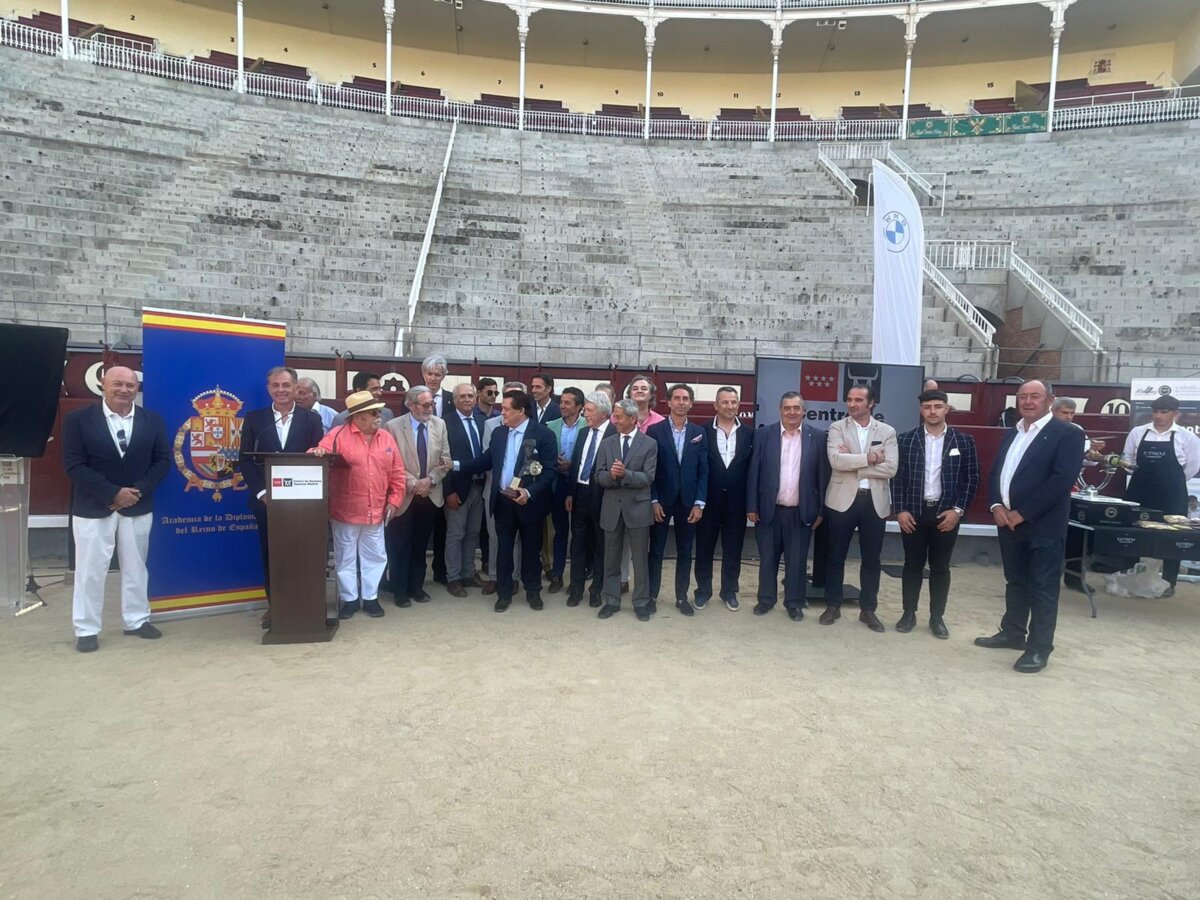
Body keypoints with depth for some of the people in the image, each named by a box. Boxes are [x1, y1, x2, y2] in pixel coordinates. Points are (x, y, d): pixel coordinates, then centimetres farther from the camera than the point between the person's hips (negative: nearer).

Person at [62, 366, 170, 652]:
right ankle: (86, 630, 16)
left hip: (138, 507, 3)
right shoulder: (78, 419, -6)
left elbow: (162, 459, 1)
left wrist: (138, 490, -12)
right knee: (90, 570, 5)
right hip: (93, 508, -2)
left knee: (135, 566, 13)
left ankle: (136, 620, 26)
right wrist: (113, 493, -18)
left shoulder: (153, 420, 2)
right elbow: (74, 465, -11)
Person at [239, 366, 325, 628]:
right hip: (266, 499, 1)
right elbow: (245, 460, 3)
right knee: (269, 553, 8)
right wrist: (261, 492, -8)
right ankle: (274, 604, 22)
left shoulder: (312, 419, 3)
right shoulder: (254, 418, 5)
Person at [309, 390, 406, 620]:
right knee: (345, 558, 9)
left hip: (376, 512, 3)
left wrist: (395, 500, 3)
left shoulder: (387, 438, 5)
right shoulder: (338, 434, -6)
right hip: (346, 512, -3)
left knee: (375, 557, 10)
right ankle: (349, 599, 23)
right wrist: (318, 451, -38)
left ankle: (370, 597, 25)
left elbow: (397, 473, 7)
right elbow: (321, 452, -15)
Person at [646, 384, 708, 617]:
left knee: (685, 552, 9)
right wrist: (653, 500, -10)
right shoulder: (654, 430, -2)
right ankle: (651, 596, 18)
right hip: (661, 500, -2)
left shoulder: (699, 432, 5)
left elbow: (703, 470, 3)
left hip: (688, 501, 2)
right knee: (656, 551, 7)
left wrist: (699, 503, -4)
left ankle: (682, 597, 21)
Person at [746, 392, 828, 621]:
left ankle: (794, 602, 23)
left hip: (801, 512, 0)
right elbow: (753, 472, -1)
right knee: (767, 558, 11)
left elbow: (822, 475, 1)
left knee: (797, 561, 9)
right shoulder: (764, 434, -1)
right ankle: (766, 598, 27)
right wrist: (752, 506, -4)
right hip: (769, 510, 0)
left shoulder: (817, 437, 0)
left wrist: (820, 510, -1)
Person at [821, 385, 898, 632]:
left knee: (871, 559, 9)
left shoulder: (887, 431, 3)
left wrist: (852, 463, -13)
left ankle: (868, 609, 23)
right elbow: (836, 460, -16)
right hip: (843, 499, -1)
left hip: (875, 501, 1)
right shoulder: (837, 428, 0)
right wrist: (869, 458, -15)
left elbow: (890, 468, -10)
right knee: (836, 557, 7)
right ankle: (833, 605, 21)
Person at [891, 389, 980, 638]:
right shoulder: (906, 440, 1)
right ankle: (909, 613, 19)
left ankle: (937, 617, 20)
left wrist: (958, 509, -7)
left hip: (946, 513, 0)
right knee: (913, 565, 8)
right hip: (913, 512, 0)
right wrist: (900, 510, -6)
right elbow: (897, 477, 1)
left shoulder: (964, 440, 1)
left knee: (940, 567, 8)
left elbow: (972, 478, 1)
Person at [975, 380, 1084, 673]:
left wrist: (1022, 513, -18)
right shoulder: (1011, 434, 15)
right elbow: (995, 473, 15)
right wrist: (996, 505, -3)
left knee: (1042, 587, 2)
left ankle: (1039, 648, 10)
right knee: (1015, 582, 17)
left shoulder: (1067, 433, -8)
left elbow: (1063, 479, -18)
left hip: (1042, 524, -7)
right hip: (1008, 521, 7)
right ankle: (1013, 633, 29)